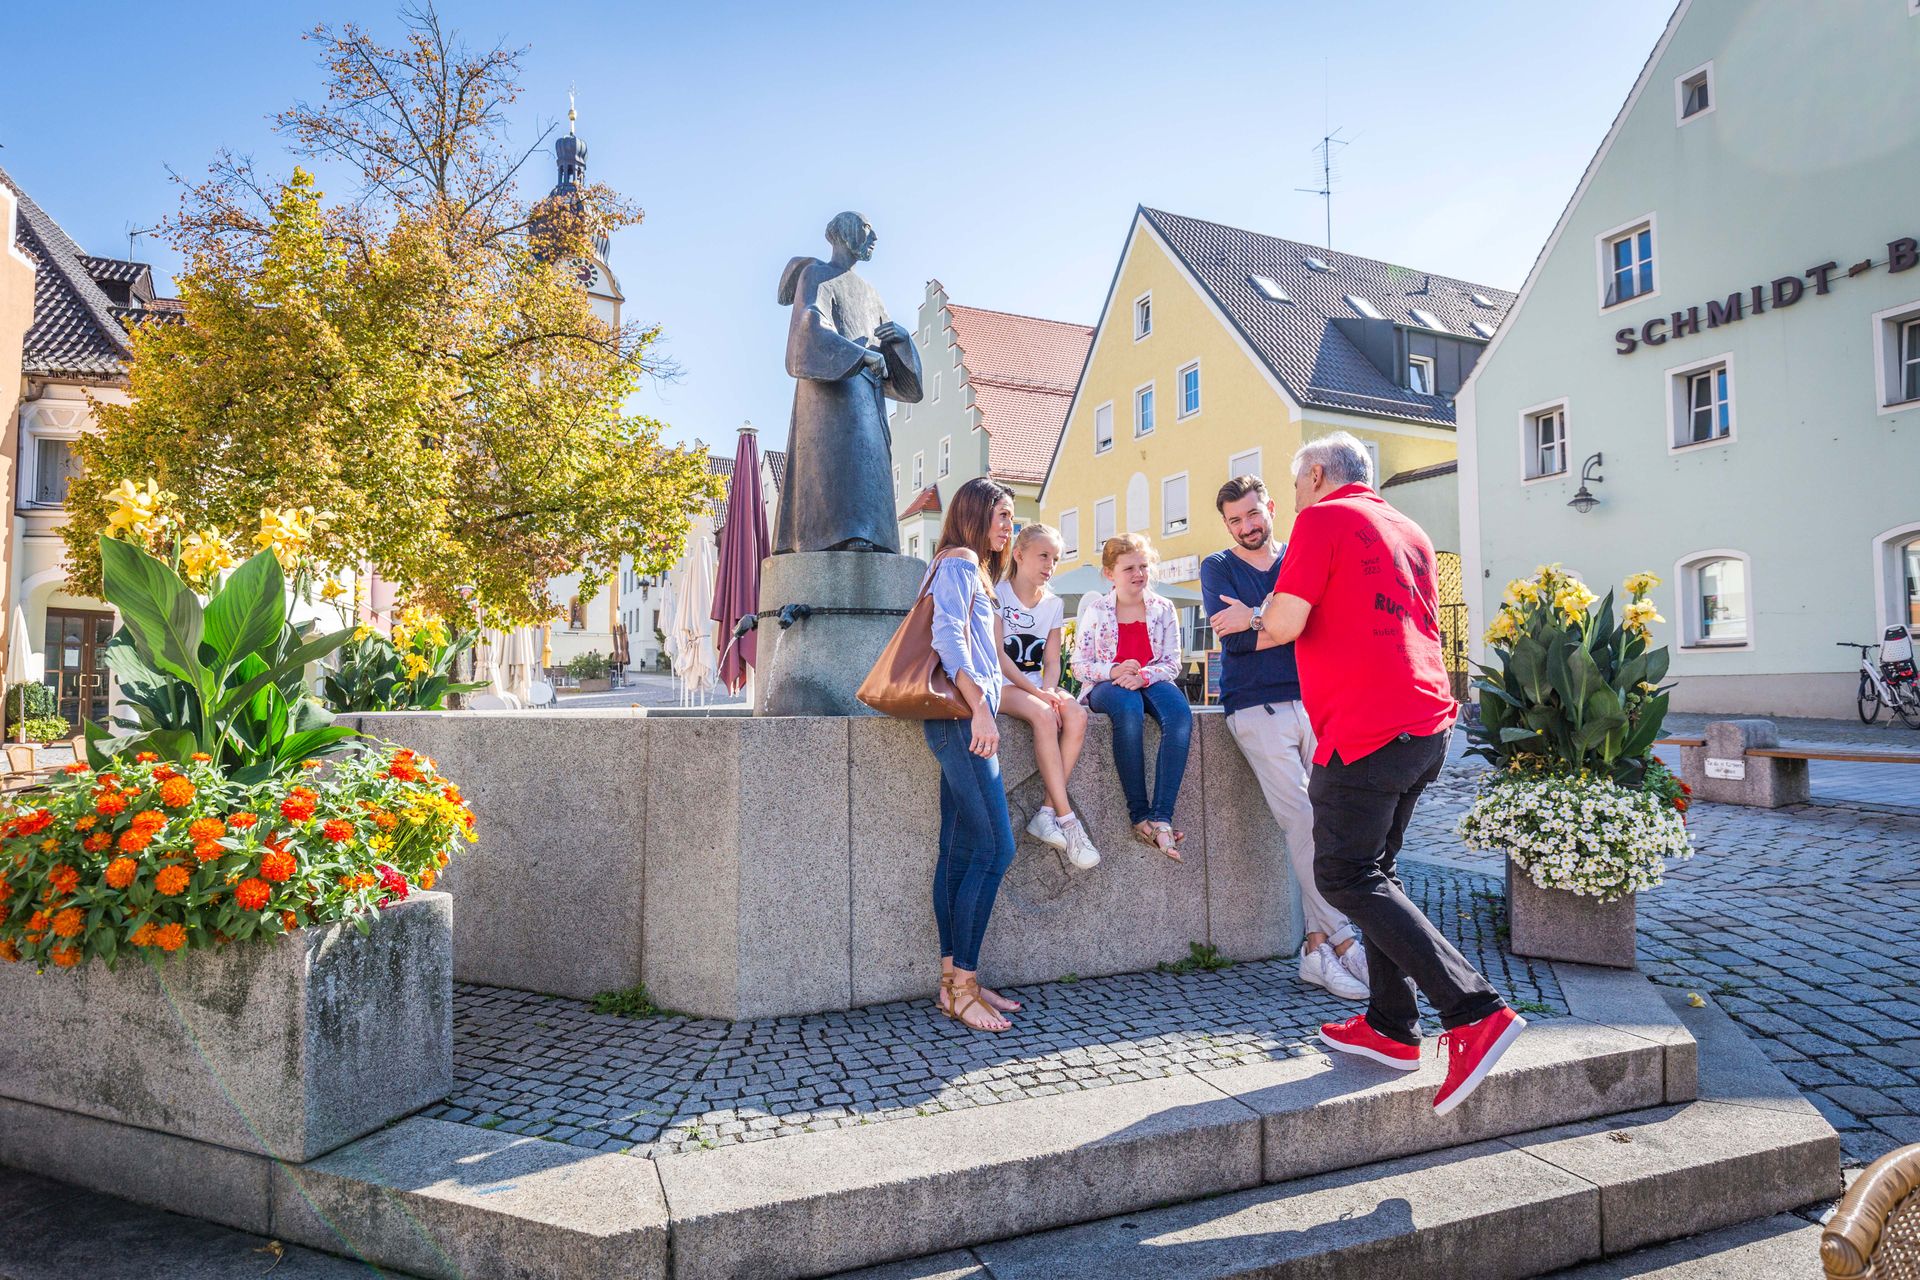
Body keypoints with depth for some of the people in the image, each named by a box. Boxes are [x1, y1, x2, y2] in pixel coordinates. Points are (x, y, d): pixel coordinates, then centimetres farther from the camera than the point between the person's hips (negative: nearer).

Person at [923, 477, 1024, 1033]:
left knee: (960, 851, 8)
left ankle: (954, 981, 12)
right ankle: (963, 985, -4)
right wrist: (979, 707, -22)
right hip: (962, 714, -10)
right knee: (995, 847, -11)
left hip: (964, 720, 10)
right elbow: (949, 636, -16)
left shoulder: (969, 569, 26)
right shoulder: (960, 560, -4)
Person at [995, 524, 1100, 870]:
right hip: (1000, 684, -5)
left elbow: (1052, 662, 8)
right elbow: (998, 654, -13)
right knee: (1043, 715, -34)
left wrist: (1050, 690, -15)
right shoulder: (997, 594, -4)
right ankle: (1066, 819, -31)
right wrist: (1037, 692, -22)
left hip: (1037, 686, 5)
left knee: (1077, 715, -26)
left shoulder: (1053, 604, 12)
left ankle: (1048, 813, -26)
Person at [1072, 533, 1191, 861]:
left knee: (1180, 714, -33)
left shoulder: (1163, 609, 7)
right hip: (1106, 686, -2)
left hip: (1151, 682, 2)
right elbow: (1079, 665, -1)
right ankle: (1138, 814, -32)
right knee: (1129, 709, -39)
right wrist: (1114, 671, -21)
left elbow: (1172, 663, 3)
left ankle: (1161, 817, -37)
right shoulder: (1096, 611, 3)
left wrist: (1143, 676, -18)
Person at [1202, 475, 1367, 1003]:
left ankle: (1319, 944, 4)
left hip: (1313, 701, 3)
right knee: (1304, 823, -10)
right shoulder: (1217, 568, 8)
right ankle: (1342, 943, -1)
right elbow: (1233, 637, -8)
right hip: (1257, 708, -3)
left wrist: (1258, 620, -14)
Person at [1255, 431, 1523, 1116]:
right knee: (1373, 869, 16)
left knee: (1346, 877, -3)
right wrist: (1293, 628, 28)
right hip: (1429, 723, 9)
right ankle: (1391, 1027, 19)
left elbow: (1283, 624, -12)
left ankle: (1476, 1012, -9)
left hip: (1365, 730, -9)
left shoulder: (1323, 518, -4)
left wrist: (1271, 610, 11)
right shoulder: (1410, 531, 21)